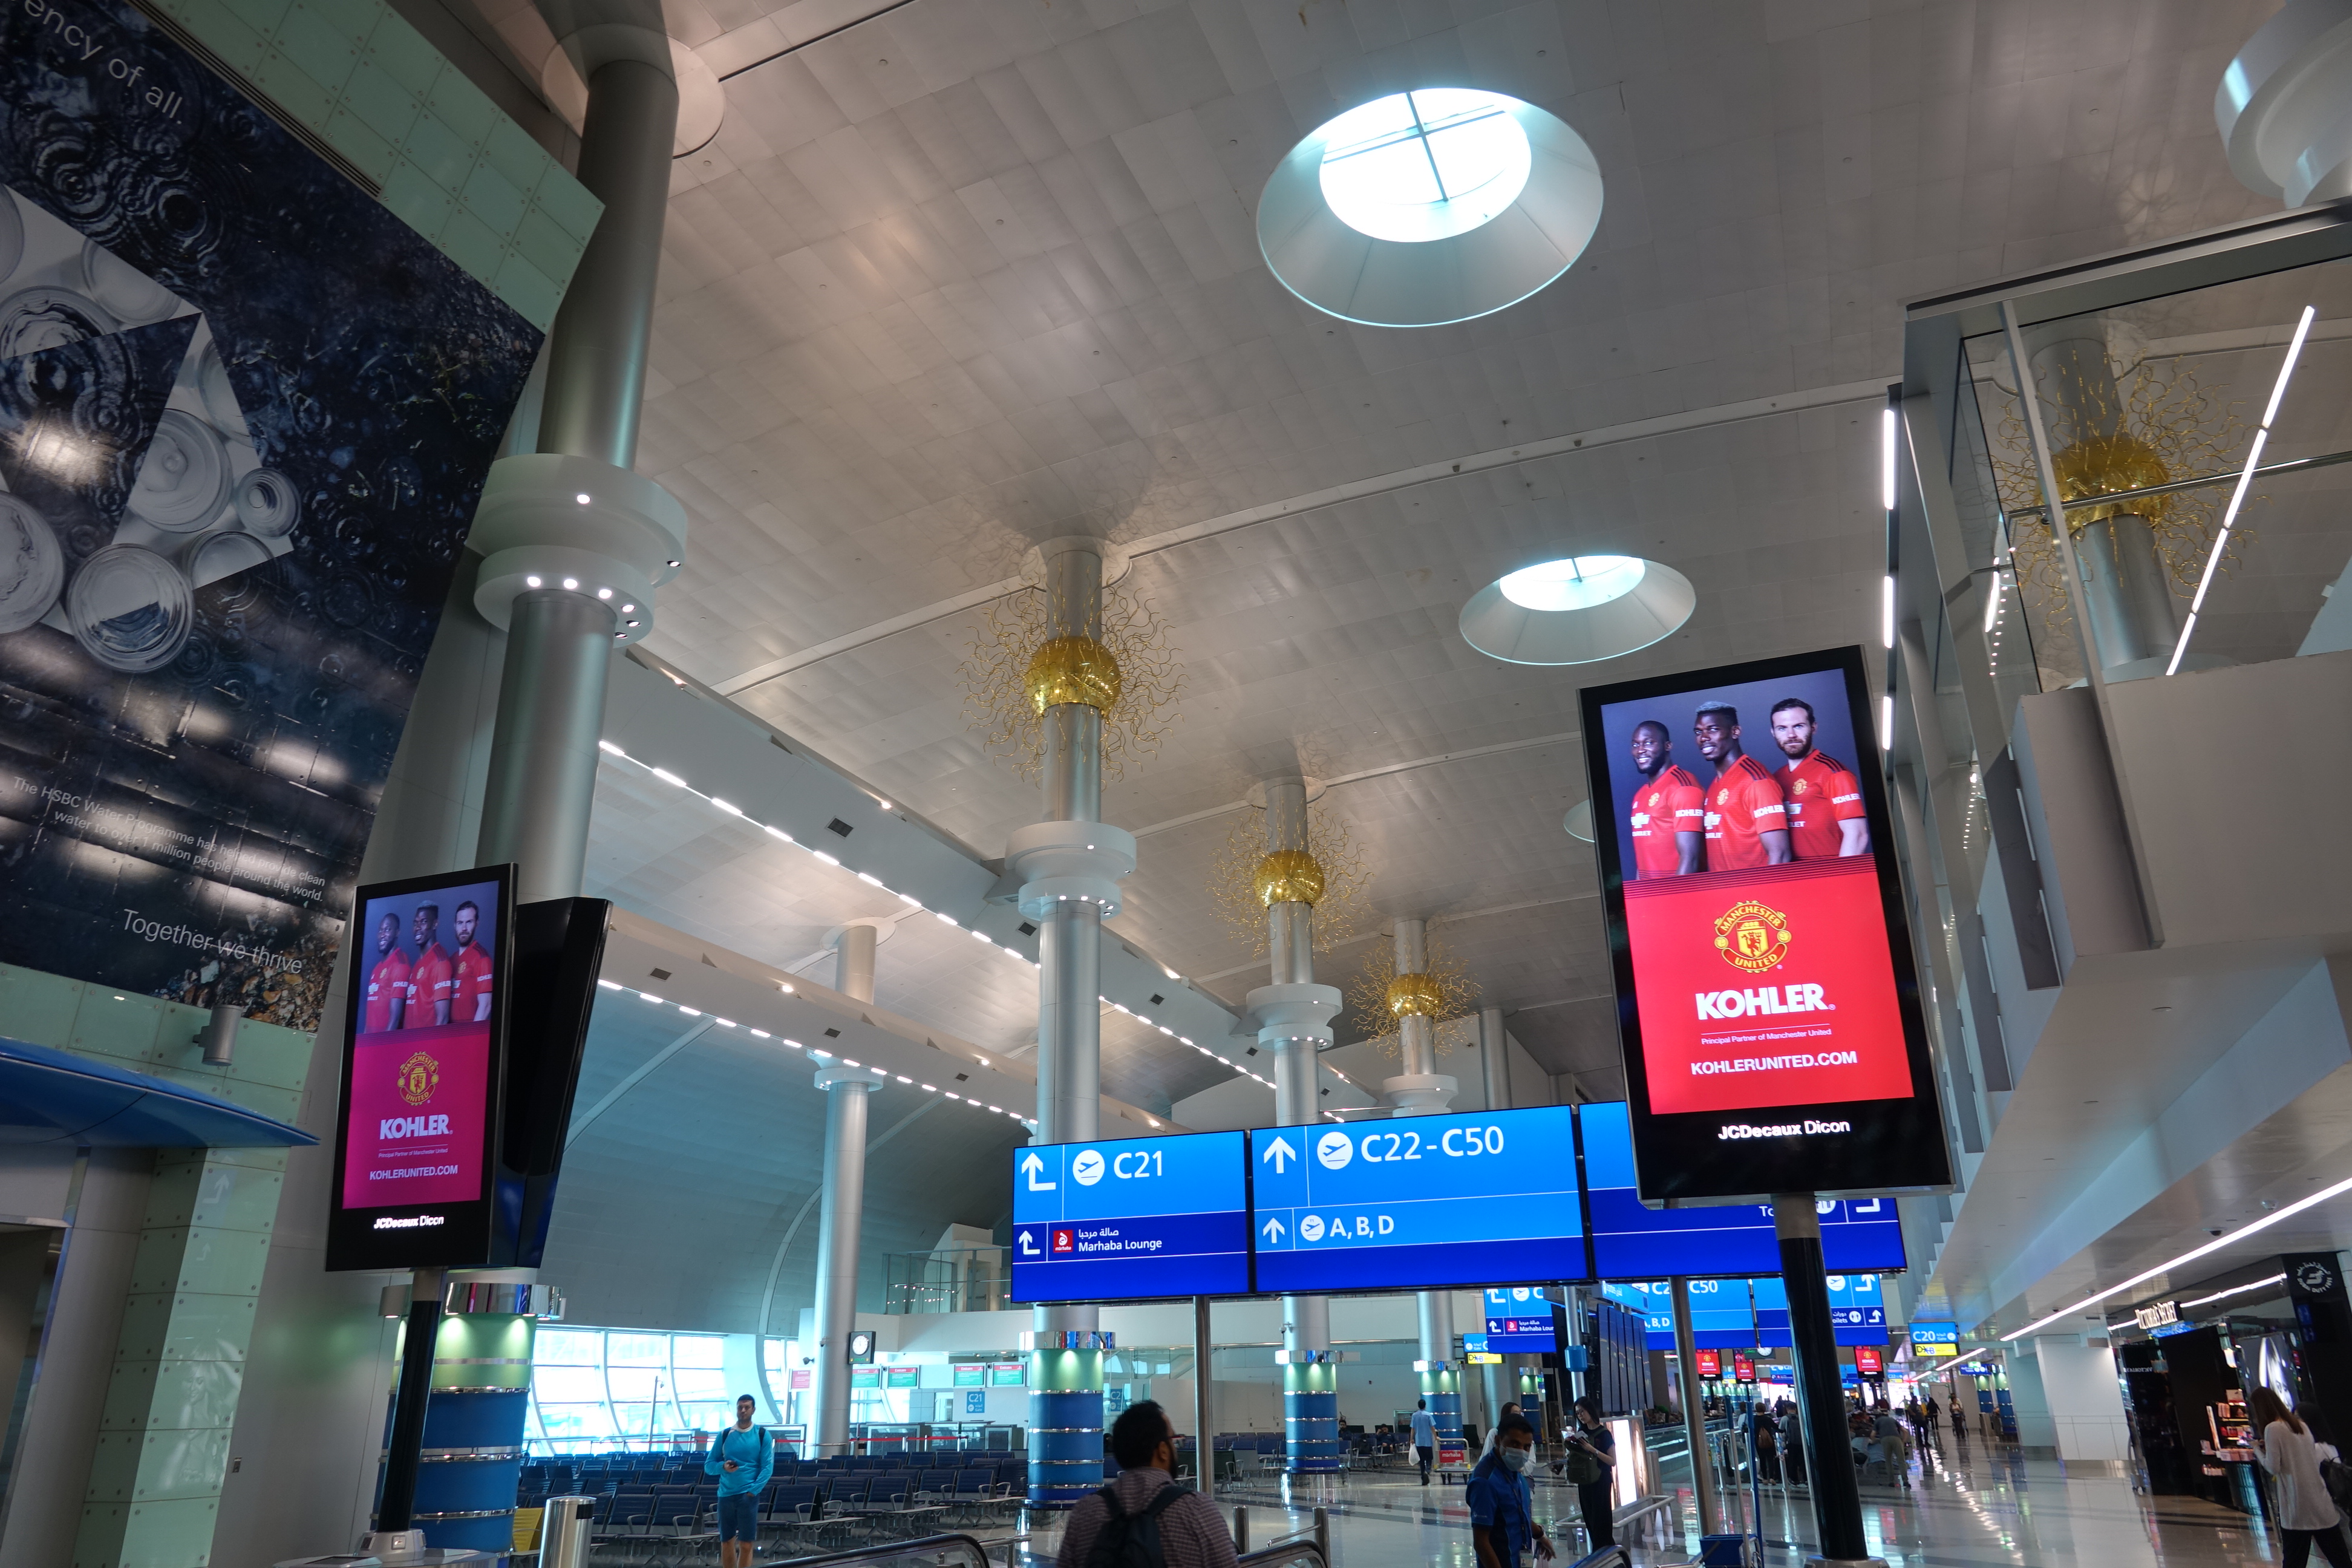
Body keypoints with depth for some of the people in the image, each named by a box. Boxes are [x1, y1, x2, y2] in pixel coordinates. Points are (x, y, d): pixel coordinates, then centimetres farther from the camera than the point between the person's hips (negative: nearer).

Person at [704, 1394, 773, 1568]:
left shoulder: (762, 1435, 1)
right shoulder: (724, 1435, 7)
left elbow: (767, 1467, -3)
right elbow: (708, 1466, 8)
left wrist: (753, 1491, -13)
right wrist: (722, 1467, -13)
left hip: (748, 1495, -3)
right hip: (726, 1495, 3)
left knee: (746, 1544, -5)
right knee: (726, 1542, 7)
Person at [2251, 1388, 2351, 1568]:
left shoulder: (2273, 1428, -11)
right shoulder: (2301, 1425, 10)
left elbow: (2273, 1468, -12)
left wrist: (2258, 1450, 3)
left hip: (2298, 1507, -6)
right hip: (2321, 1503, 7)